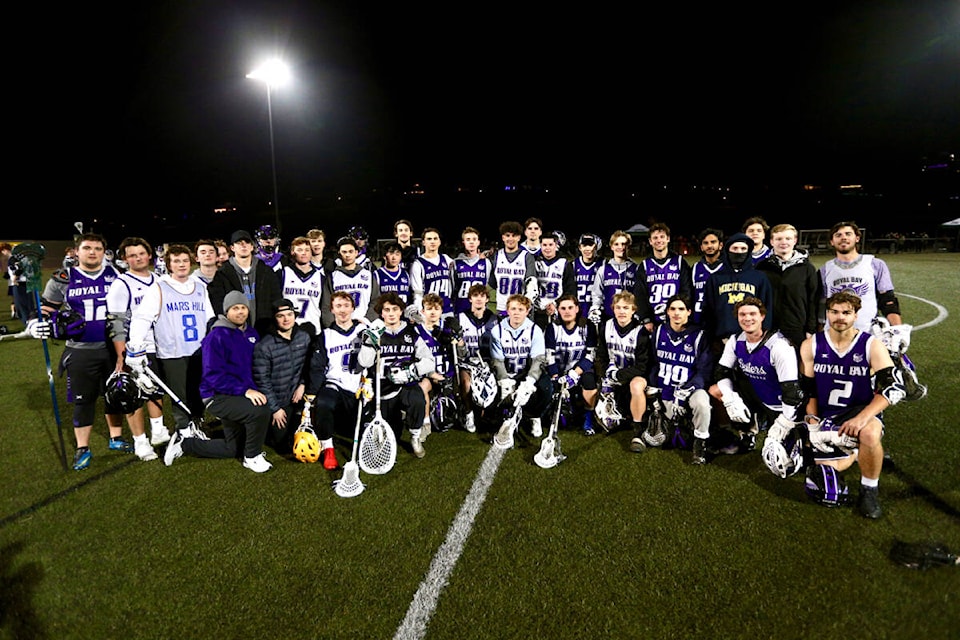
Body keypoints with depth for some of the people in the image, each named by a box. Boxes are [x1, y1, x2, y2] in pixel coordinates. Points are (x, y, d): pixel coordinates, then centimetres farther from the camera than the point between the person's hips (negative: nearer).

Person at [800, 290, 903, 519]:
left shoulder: (872, 346, -6)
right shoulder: (811, 346, 0)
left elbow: (894, 388, -13)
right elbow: (808, 391, 5)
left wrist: (862, 418, -26)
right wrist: (813, 425, -2)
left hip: (862, 412, -3)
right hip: (826, 417, 3)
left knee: (870, 435, -36)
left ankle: (869, 490, -9)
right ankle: (851, 451, 25)